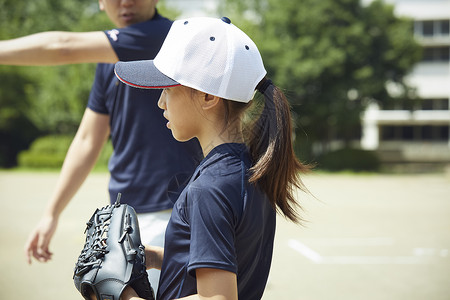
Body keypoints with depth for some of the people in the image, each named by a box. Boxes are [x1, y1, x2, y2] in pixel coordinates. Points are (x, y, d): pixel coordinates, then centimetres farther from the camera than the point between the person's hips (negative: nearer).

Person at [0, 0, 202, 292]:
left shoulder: (165, 36, -16)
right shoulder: (109, 61, 10)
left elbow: (65, 47, -23)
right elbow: (89, 140, 14)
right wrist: (52, 213, 13)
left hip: (171, 211, -9)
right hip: (125, 214, 9)